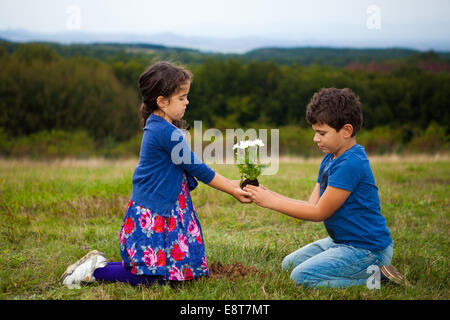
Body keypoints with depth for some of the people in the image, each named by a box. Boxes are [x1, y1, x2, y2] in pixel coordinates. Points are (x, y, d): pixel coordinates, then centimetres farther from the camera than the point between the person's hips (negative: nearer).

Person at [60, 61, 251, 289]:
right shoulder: (166, 132, -20)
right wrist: (232, 191, -4)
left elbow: (190, 168, 16)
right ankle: (95, 271, 4)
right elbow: (196, 168, -14)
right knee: (157, 276, -5)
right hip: (152, 217, -10)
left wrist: (230, 183, 12)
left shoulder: (157, 126, 10)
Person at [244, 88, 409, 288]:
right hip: (341, 241, 11)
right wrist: (268, 194, -7)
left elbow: (319, 212, -20)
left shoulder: (350, 164, -24)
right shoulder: (329, 159, 8)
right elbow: (312, 204, 4)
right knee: (289, 264, 17)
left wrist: (271, 202, -16)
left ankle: (374, 276, -9)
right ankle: (367, 270, 9)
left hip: (367, 248, -11)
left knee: (301, 278, -18)